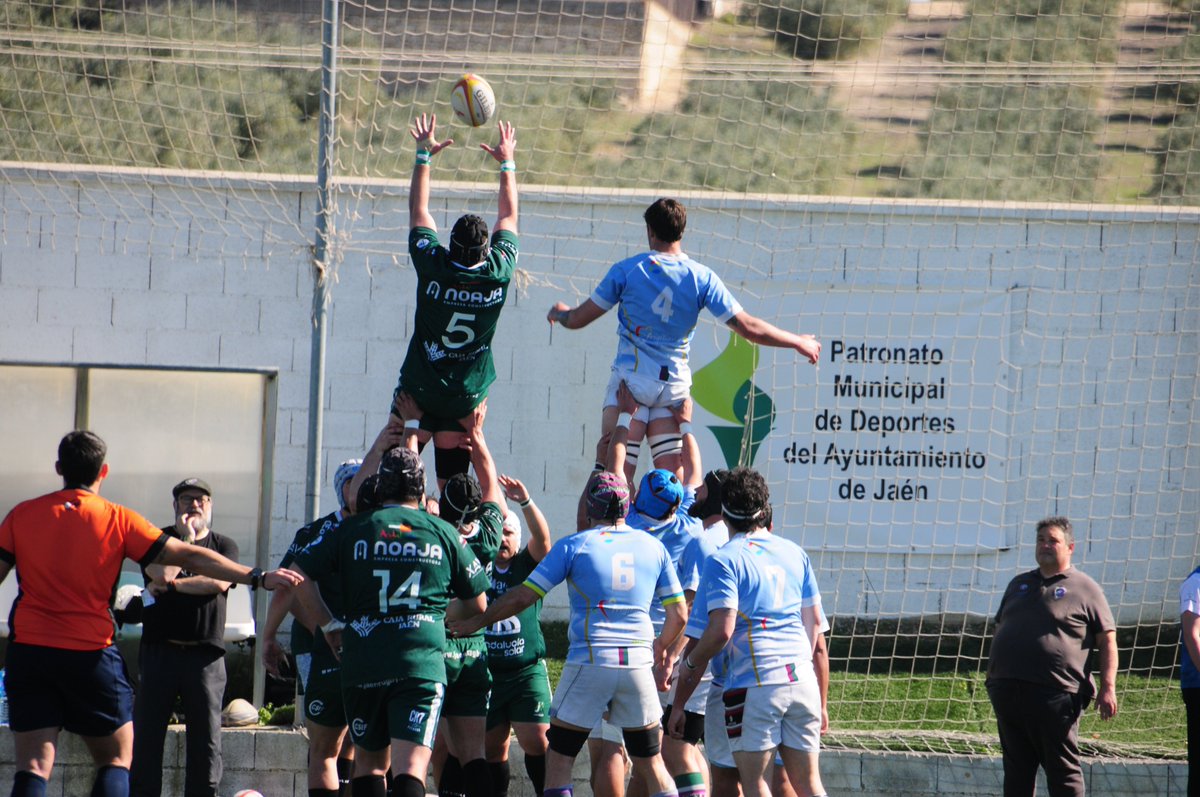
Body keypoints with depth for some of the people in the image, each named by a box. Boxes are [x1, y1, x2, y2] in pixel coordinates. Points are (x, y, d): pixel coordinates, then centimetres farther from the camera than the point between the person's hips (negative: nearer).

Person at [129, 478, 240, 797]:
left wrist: (172, 585, -7)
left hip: (205, 654, 0)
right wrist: (186, 537, -3)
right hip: (159, 648, 0)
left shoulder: (225, 545, 12)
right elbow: (162, 573, -10)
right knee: (147, 734, -2)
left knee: (206, 738, -1)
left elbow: (218, 582, -7)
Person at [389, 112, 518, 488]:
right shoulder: (499, 273, -13)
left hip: (418, 390, -2)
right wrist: (507, 162, 17)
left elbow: (418, 210, -2)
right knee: (452, 482, 4)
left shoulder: (433, 268, -18)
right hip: (467, 395, 2)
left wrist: (424, 154, 7)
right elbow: (509, 215, 5)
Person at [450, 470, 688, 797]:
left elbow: (522, 598, -2)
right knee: (651, 763, 11)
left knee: (559, 760, 6)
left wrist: (477, 621, 12)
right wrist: (663, 650, 30)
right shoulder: (653, 547, 7)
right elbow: (679, 614, 11)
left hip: (589, 663, -3)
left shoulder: (574, 546, -1)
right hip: (637, 665, 3)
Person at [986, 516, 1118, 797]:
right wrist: (991, 677, 16)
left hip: (1056, 695, -6)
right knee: (1017, 770, 10)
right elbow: (999, 632, 26)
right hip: (1008, 690, 6)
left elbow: (1107, 641, 0)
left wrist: (1108, 688, -10)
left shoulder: (1084, 589, 3)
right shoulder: (1019, 584, 21)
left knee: (1063, 771, -4)